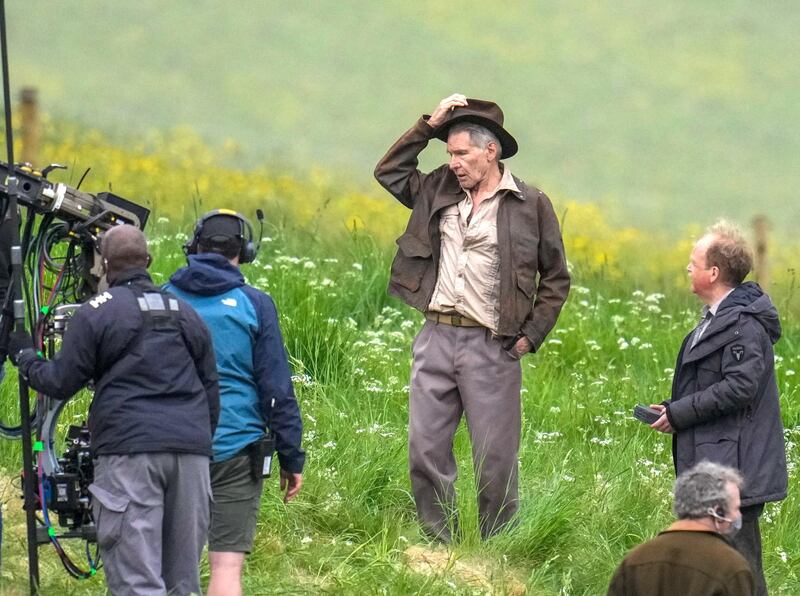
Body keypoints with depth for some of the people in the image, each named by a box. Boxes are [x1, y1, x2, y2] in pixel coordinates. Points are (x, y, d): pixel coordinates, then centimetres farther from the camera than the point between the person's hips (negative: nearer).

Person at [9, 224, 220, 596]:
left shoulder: (96, 312, 1)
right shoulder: (185, 313, 19)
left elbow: (60, 383, 3)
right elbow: (211, 389, 22)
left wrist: (24, 357, 21)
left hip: (129, 450, -5)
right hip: (191, 452, 5)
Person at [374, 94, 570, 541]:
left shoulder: (531, 205, 0)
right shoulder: (440, 190, 11)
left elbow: (556, 277, 7)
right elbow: (389, 172, 20)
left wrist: (531, 335, -2)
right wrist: (429, 125, 9)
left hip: (491, 346, -4)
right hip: (437, 337, 4)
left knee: (495, 458, 0)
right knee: (425, 450, 4)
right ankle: (439, 544, 13)